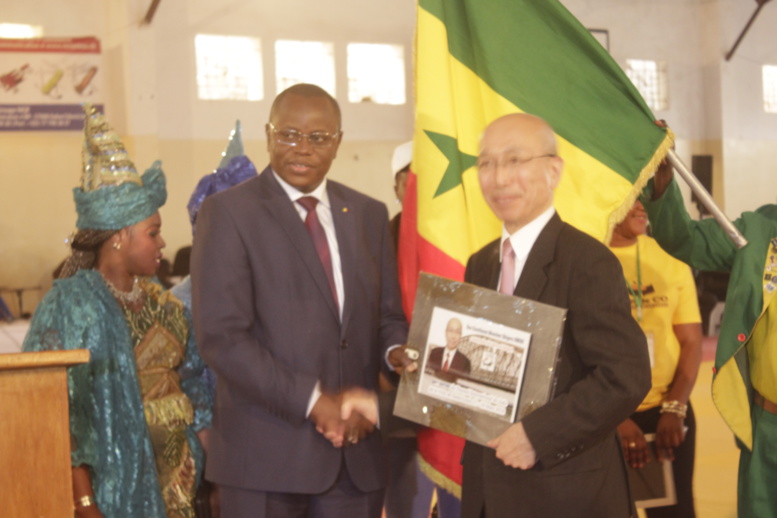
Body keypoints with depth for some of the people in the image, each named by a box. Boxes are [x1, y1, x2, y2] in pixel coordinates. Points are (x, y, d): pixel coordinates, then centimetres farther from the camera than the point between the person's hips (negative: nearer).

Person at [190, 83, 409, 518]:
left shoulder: (370, 215, 12)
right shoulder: (229, 212, -4)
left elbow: (388, 316, 14)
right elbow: (222, 335, -12)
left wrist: (396, 352, -9)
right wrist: (313, 401, -15)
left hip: (358, 449, 4)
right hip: (267, 450, -4)